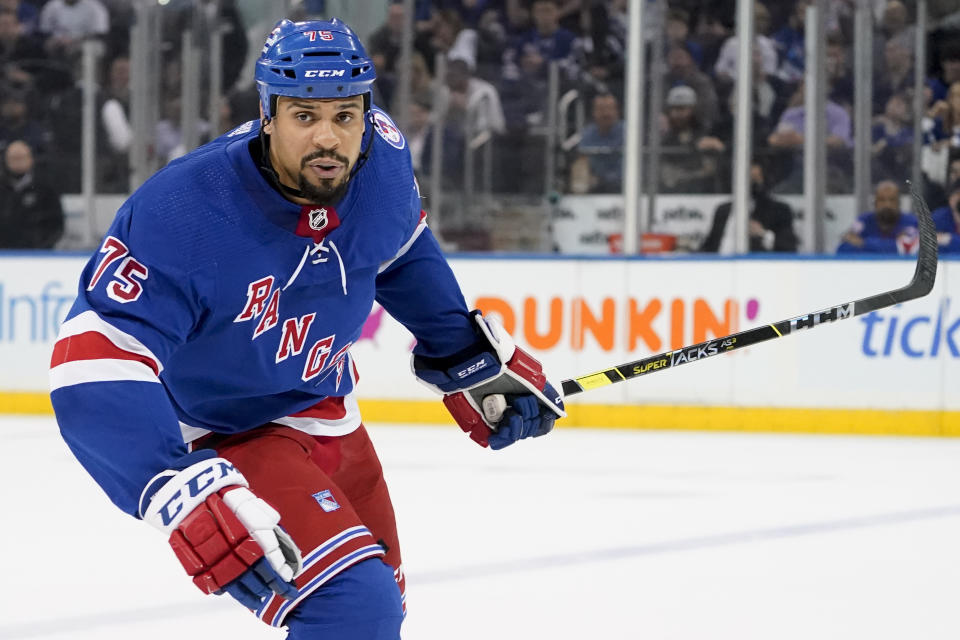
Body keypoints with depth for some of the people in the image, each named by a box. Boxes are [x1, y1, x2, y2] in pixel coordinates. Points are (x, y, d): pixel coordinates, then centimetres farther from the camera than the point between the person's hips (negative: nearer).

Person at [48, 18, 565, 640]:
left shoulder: (382, 158, -15)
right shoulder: (182, 214, -35)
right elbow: (94, 365, -41)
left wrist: (469, 355, 13)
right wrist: (185, 494, -51)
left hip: (326, 412, 8)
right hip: (219, 437, -8)